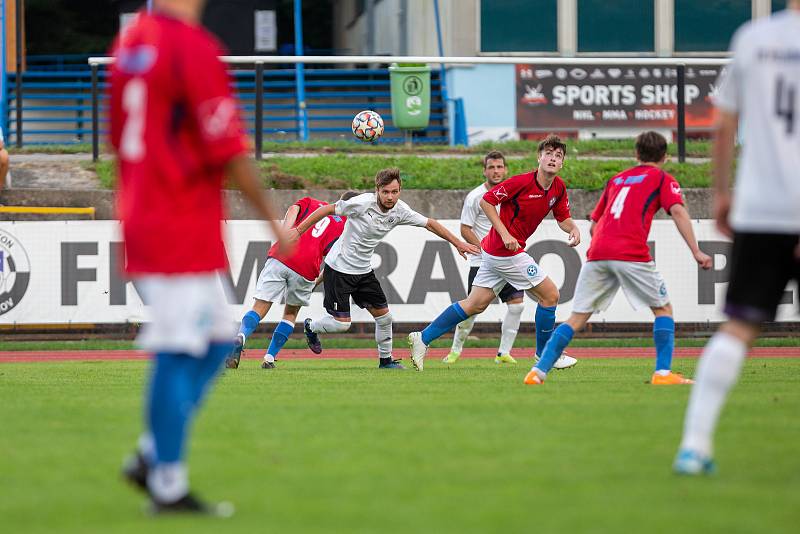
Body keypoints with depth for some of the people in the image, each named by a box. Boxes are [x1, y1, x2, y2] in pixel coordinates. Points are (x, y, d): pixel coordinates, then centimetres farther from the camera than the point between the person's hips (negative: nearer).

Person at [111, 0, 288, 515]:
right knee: (177, 355, -4)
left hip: (140, 221, 9)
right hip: (185, 235, -9)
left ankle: (152, 456, 12)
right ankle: (168, 486, -1)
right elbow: (227, 149, -17)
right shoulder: (194, 47, -16)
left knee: (217, 338, 15)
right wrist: (272, 217, -8)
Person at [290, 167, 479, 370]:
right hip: (339, 268, -6)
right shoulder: (362, 203, -24)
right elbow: (327, 210, -15)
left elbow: (429, 223, 5)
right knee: (342, 323, -7)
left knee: (384, 316, 4)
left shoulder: (400, 210, -7)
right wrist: (298, 231, -14)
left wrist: (458, 243, 6)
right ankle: (310, 327, 23)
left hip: (364, 270, 6)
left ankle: (385, 360, 23)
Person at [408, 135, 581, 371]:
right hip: (508, 252, -8)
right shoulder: (522, 181, -19)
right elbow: (486, 201, -14)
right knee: (550, 295, -3)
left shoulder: (558, 187, 4)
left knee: (475, 304, 11)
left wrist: (573, 228, -9)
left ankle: (423, 338, 15)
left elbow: (563, 218, 14)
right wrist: (505, 234, -20)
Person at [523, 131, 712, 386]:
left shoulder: (616, 179, 27)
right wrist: (696, 251, -11)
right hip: (632, 255, -4)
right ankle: (663, 372, -1)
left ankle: (539, 370, -5)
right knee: (663, 309, 13)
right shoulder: (662, 179, 13)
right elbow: (678, 211, -5)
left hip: (597, 253, 4)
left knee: (576, 318, 7)